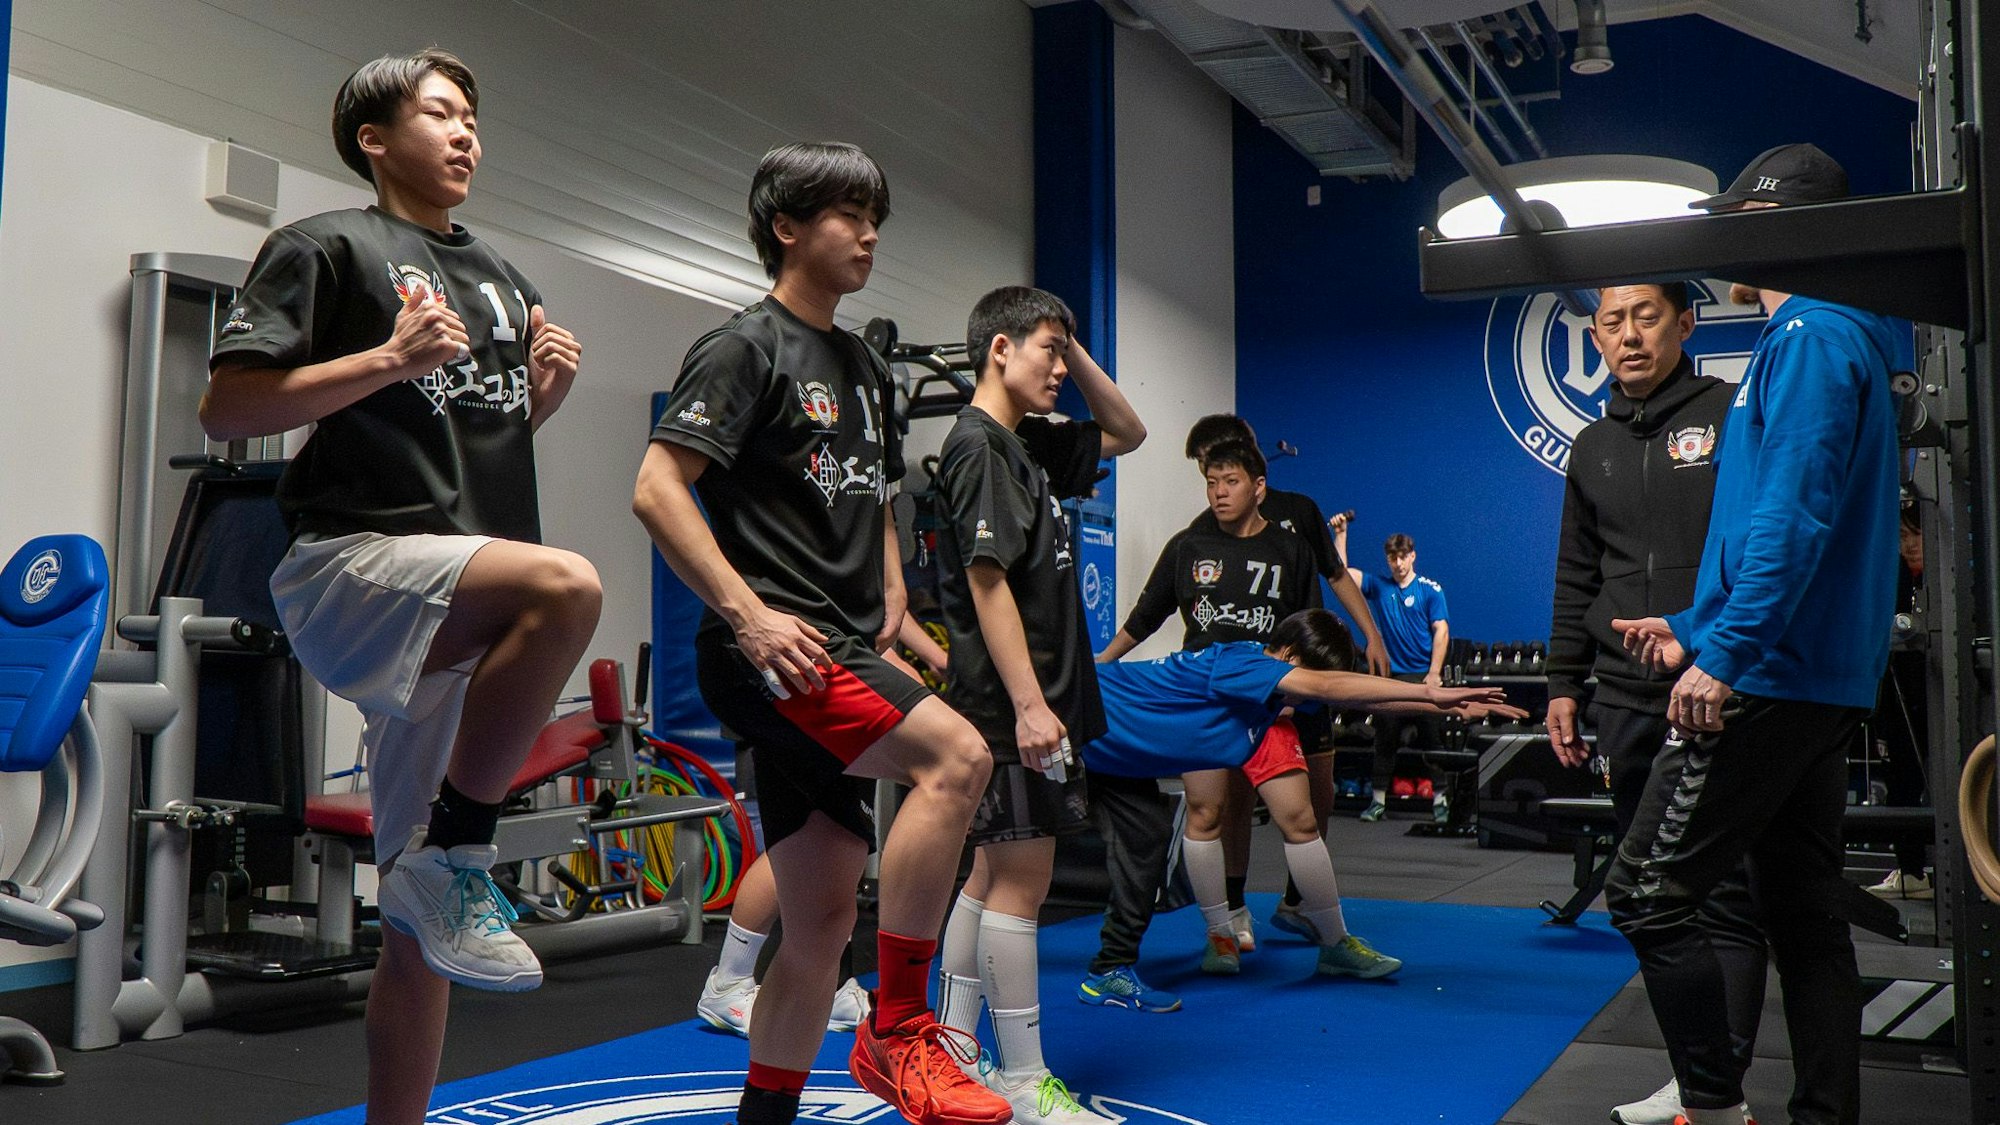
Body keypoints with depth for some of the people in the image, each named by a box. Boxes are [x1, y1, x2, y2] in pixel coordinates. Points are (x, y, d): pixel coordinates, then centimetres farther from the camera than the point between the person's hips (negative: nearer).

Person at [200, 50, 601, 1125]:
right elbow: (224, 408, -7)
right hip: (352, 563, -6)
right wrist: (389, 359, -16)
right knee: (565, 582, -36)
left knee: (424, 933, 6)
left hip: (466, 628, 7)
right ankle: (452, 855, -22)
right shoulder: (327, 246, 2)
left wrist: (546, 391, 9)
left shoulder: (501, 279, 22)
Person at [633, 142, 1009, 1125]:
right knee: (955, 754, -27)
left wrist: (891, 610, 15)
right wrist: (749, 613, -20)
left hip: (839, 662, 8)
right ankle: (899, 1030, -15)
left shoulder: (864, 368, 21)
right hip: (770, 650, -8)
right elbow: (656, 491, -14)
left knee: (821, 924, 7)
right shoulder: (745, 349, -4)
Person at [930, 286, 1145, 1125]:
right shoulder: (979, 447, -11)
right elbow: (987, 581, -19)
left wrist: (1076, 349, 15)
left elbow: (1126, 432, 28)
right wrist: (1028, 703, -23)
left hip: (1034, 698, 10)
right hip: (1012, 702, -10)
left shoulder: (1027, 445, 16)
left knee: (995, 875, 13)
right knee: (1021, 880, -4)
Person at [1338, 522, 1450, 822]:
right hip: (1391, 674, 3)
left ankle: (1440, 798, 8)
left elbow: (1441, 631, -5)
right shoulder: (1379, 586, 9)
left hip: (1425, 674, -3)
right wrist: (1340, 534, -2)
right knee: (1385, 738, 5)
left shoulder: (1430, 590, 0)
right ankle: (1379, 800, 11)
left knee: (1432, 737, 1)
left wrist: (1434, 673, -13)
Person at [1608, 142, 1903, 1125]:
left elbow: (1791, 518, -22)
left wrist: (1725, 654, -23)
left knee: (1647, 889, -7)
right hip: (1817, 680, 11)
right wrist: (1694, 629, 22)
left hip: (1771, 678, -11)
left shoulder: (1811, 339, -11)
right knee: (1803, 908, 12)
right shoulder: (1834, 340, 22)